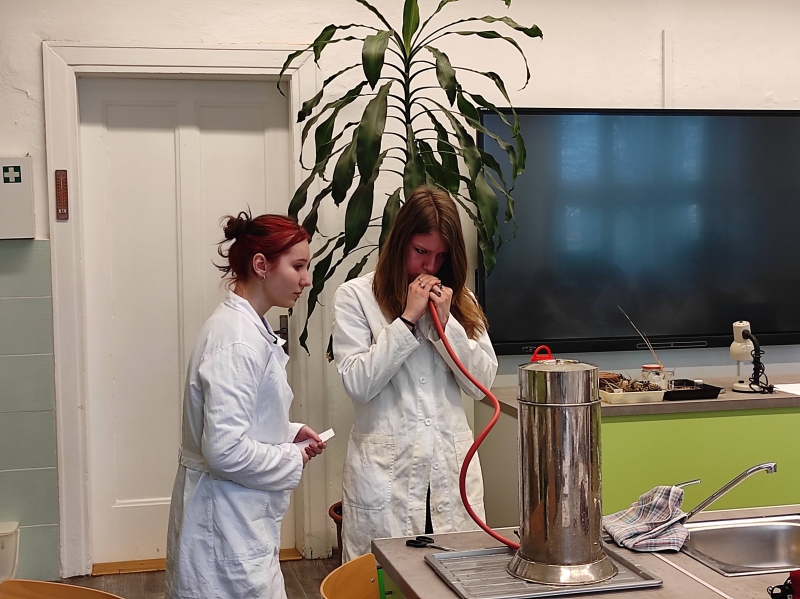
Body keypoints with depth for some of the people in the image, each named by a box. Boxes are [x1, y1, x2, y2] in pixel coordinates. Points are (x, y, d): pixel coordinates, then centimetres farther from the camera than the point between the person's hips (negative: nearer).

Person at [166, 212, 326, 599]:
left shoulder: (249, 327, 9)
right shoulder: (237, 342, -22)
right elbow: (225, 449, -27)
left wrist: (289, 432, 7)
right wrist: (292, 462, -13)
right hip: (227, 527, -10)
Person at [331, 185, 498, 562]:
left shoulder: (459, 300, 12)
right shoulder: (356, 296, -1)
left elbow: (481, 383, 5)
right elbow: (357, 383, -10)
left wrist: (446, 322, -8)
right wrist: (408, 319, -13)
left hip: (452, 468, 4)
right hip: (385, 470, -3)